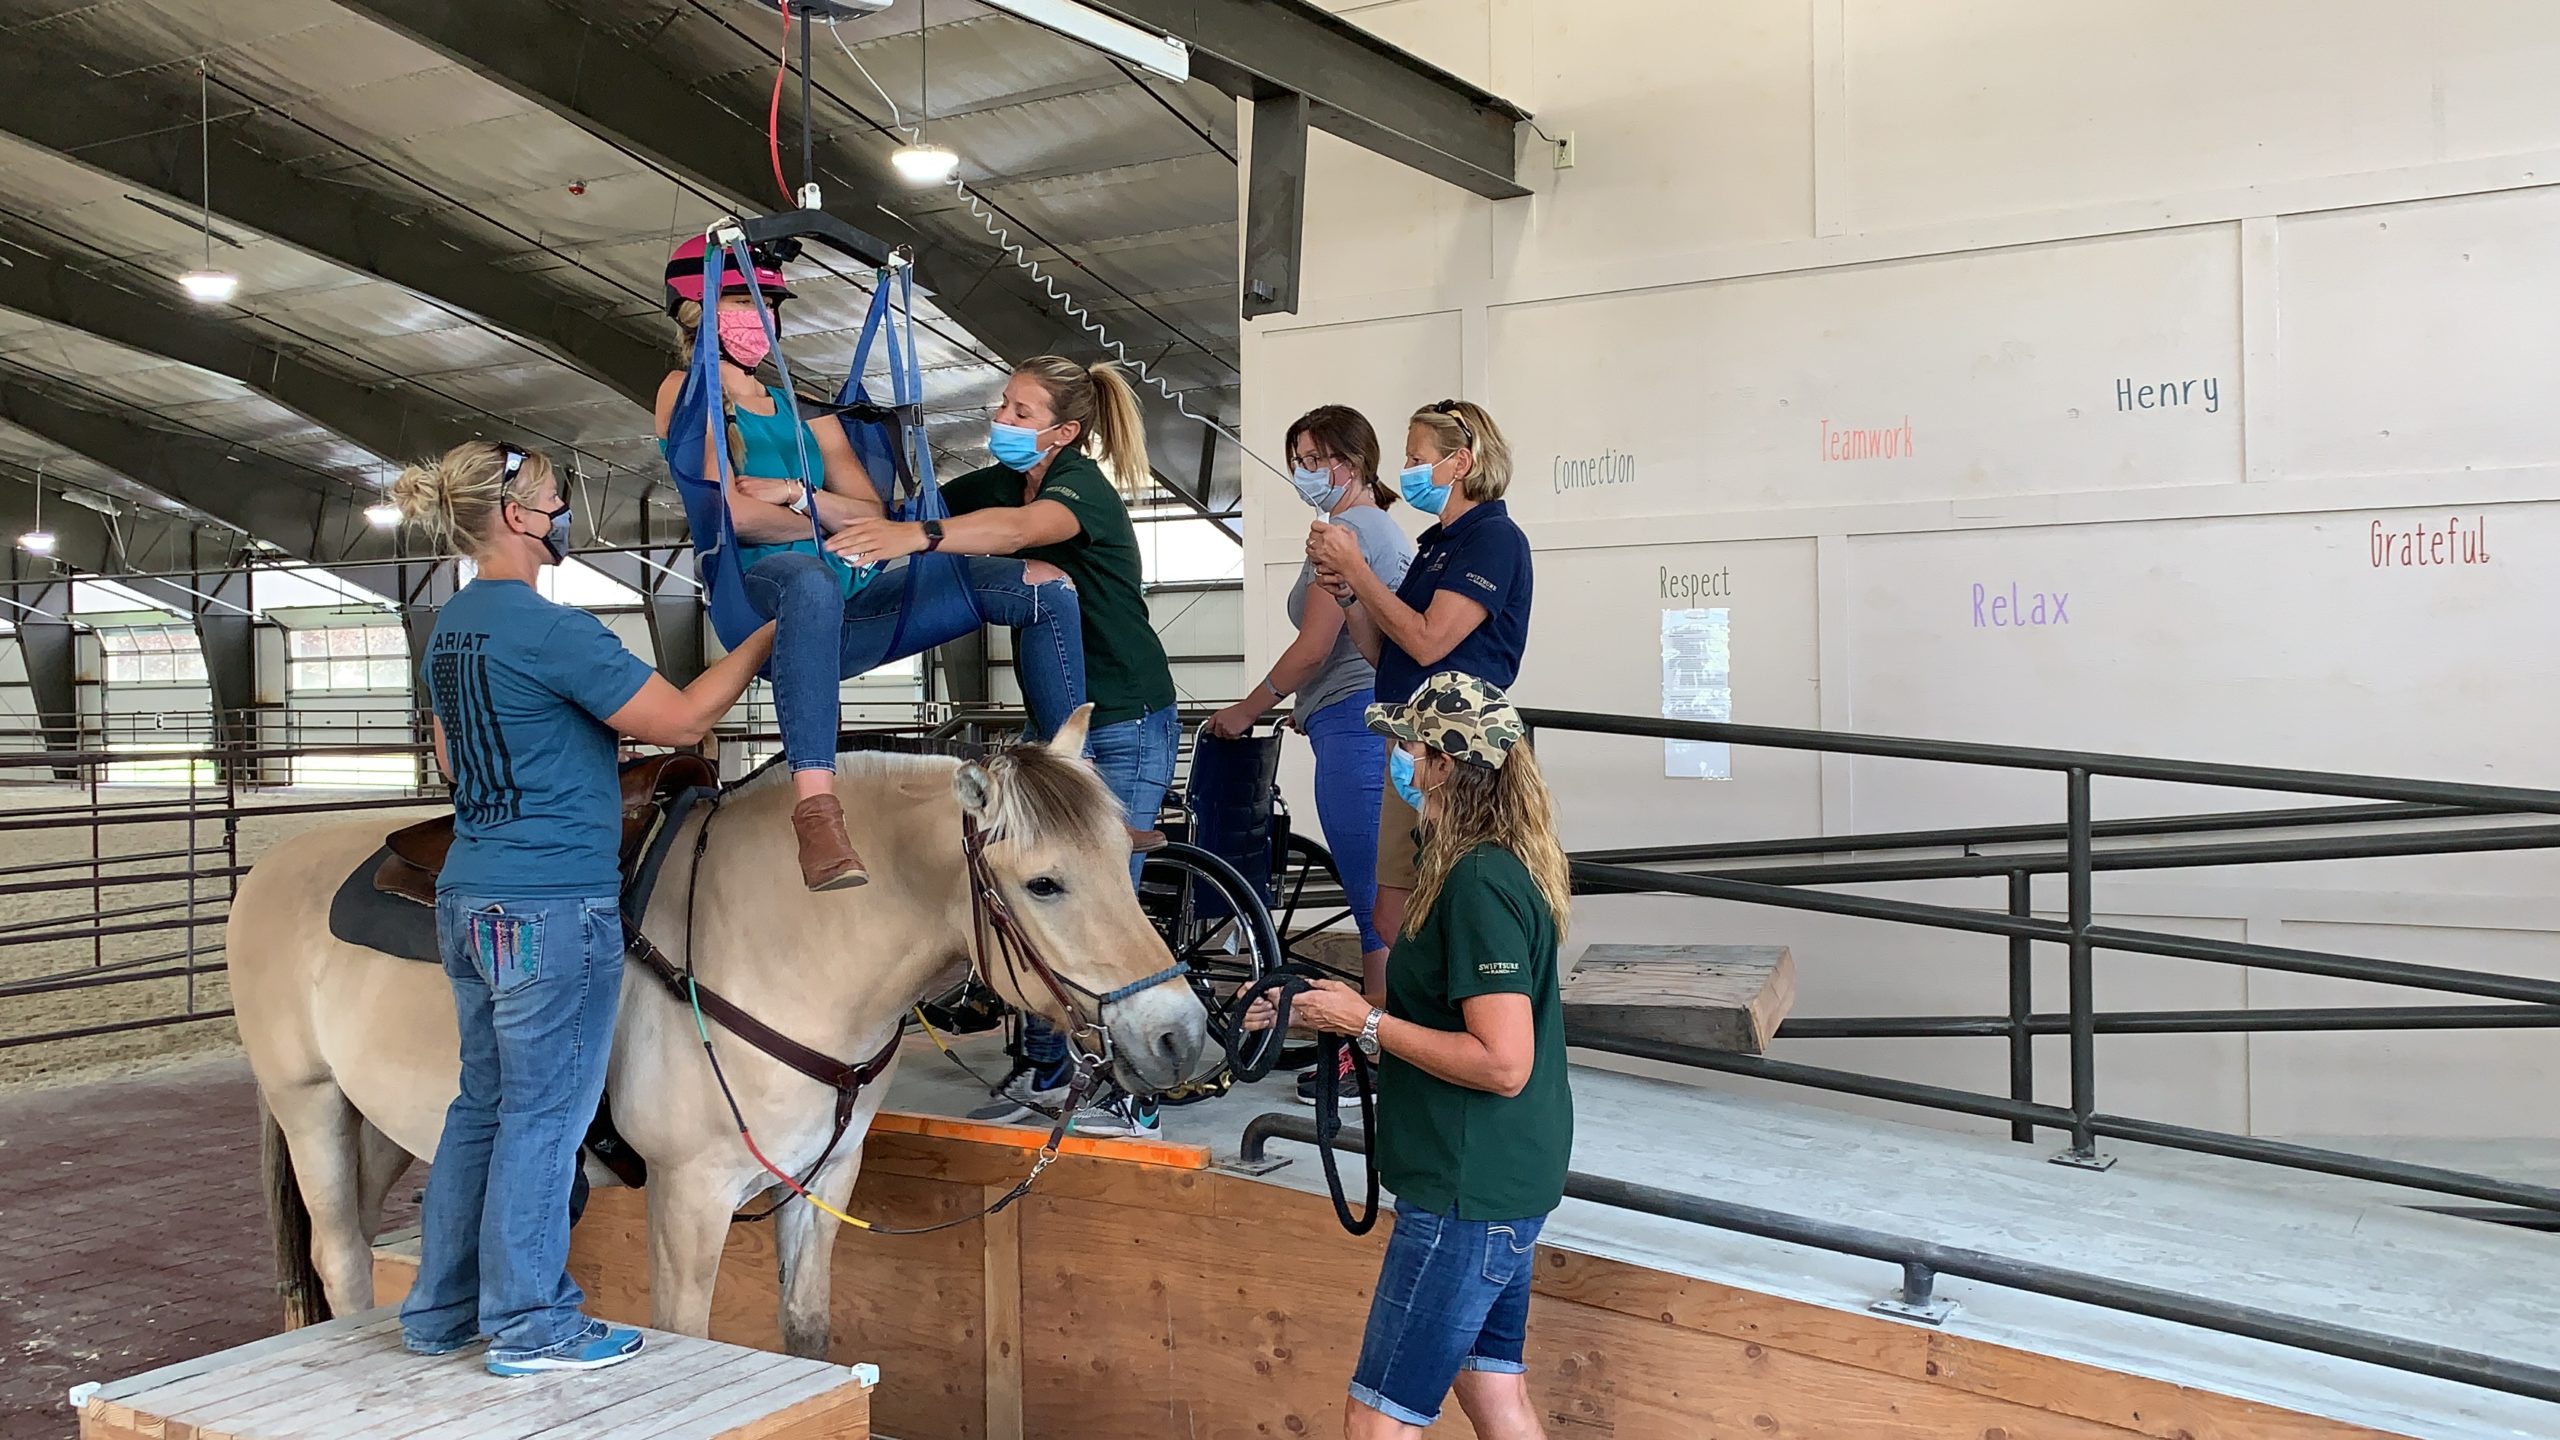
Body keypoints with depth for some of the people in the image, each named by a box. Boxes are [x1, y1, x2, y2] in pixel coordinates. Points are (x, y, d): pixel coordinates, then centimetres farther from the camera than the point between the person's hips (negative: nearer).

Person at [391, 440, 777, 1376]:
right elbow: (681, 720, -15)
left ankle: (441, 1312, 26)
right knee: (544, 1114, 1)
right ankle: (530, 1326, 11)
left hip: (469, 898, 9)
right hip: (554, 904, -9)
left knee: (483, 1105, 17)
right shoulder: (549, 630, -17)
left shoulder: (451, 628, 12)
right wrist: (764, 638, -4)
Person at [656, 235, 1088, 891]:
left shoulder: (806, 413, 26)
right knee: (813, 579, -46)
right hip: (759, 588, -7)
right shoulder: (689, 392, 9)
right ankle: (816, 809, -59)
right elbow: (733, 514, -7)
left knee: (1045, 586, -3)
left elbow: (872, 519, 15)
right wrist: (831, 533, 3)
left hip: (851, 609, 7)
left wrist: (796, 494, -2)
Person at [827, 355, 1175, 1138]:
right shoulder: (998, 483, 5)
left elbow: (1020, 529, -43)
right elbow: (897, 512, 2)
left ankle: (1133, 1100, 4)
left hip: (1127, 726, -8)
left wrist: (916, 538, -59)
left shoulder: (1083, 487, -20)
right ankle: (1043, 1073, 23)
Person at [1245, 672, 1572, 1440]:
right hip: (1498, 1186, 10)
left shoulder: (1480, 883, -21)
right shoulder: (1500, 866, 10)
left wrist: (1365, 1023, -18)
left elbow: (1502, 1064, -26)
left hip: (1468, 1195, -10)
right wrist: (1316, 1014, 9)